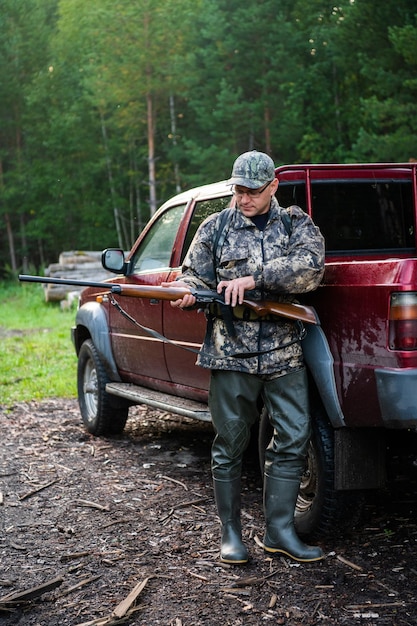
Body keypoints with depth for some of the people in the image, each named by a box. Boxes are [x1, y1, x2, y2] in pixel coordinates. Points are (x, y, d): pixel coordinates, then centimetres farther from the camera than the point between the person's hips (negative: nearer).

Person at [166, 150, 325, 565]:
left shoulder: (297, 225, 6)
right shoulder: (214, 228, 8)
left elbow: (310, 268, -12)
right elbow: (195, 275, 7)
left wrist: (254, 278, -22)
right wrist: (186, 291, -17)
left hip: (285, 356, 1)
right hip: (231, 357, 0)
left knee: (293, 440, 0)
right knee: (229, 446, 4)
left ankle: (279, 530, 11)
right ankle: (231, 532, 16)